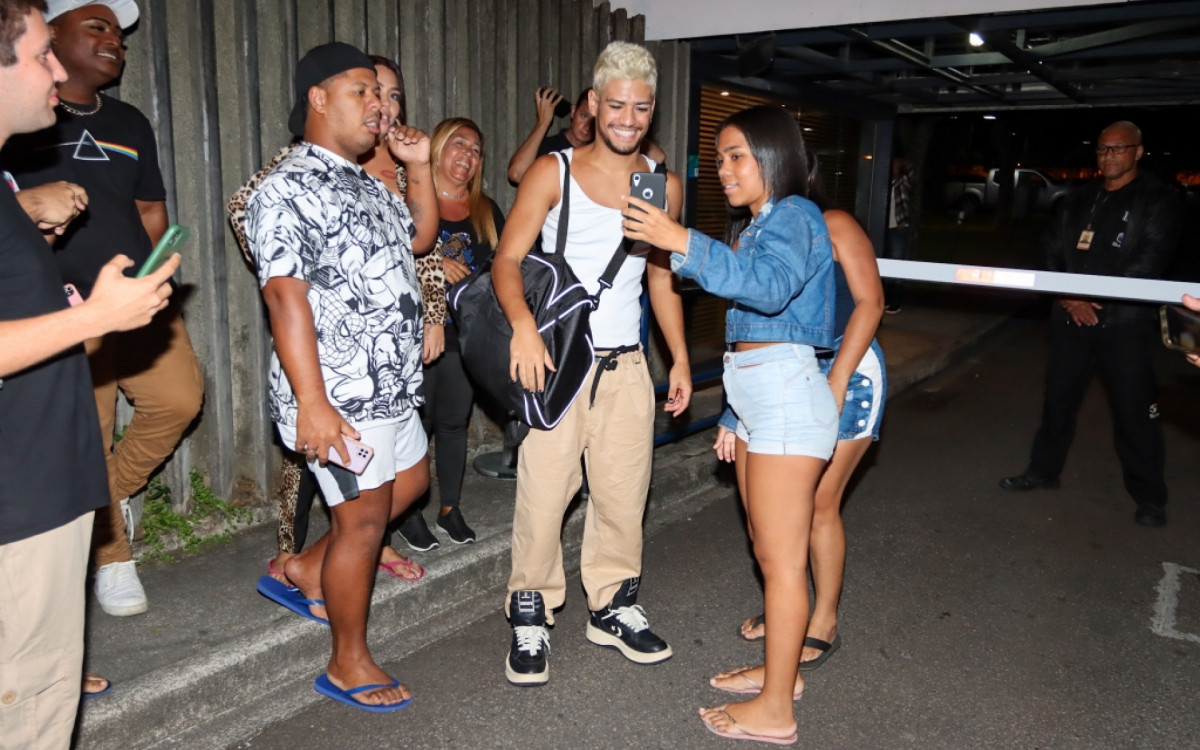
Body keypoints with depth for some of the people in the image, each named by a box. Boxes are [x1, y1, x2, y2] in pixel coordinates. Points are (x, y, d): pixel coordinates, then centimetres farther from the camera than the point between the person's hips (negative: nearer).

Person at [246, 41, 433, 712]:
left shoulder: (368, 185, 15)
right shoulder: (291, 188, -14)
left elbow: (417, 236, 30)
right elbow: (285, 294, -22)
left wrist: (422, 167, 15)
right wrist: (312, 402, -28)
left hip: (391, 386, 10)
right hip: (340, 396, -10)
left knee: (411, 481, 22)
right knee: (364, 518, -1)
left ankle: (305, 574, 34)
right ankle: (349, 664, 18)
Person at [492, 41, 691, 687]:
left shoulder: (664, 186, 11)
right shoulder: (553, 172, -1)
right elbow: (507, 258, -7)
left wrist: (680, 359, 12)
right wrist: (523, 324, -26)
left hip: (626, 363, 4)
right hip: (555, 359, -4)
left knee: (624, 493, 9)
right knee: (543, 492, -3)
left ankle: (612, 606, 27)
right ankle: (531, 615, 15)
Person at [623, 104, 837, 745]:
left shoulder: (793, 216, -9)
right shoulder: (753, 226, 21)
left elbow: (770, 284, -30)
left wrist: (684, 243, -37)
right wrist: (734, 417, 20)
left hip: (786, 392, -10)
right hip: (756, 398, 10)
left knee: (781, 556, -3)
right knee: (767, 548, 16)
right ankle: (781, 668, 31)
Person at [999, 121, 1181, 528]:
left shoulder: (1157, 199, -1)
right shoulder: (1079, 199, 14)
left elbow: (1149, 261, -11)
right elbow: (1051, 249, 11)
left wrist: (1093, 297, -17)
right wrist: (1068, 297, -5)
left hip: (1124, 322, -5)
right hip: (1071, 318, 5)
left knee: (1134, 410, -1)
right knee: (1058, 399, 13)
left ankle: (1149, 497, 12)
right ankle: (1043, 470, 28)